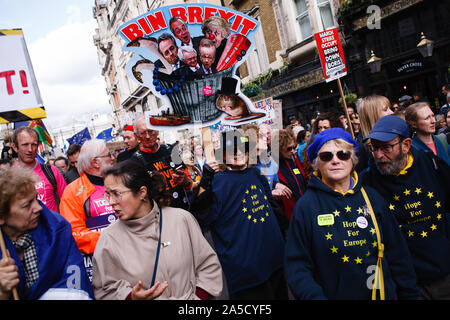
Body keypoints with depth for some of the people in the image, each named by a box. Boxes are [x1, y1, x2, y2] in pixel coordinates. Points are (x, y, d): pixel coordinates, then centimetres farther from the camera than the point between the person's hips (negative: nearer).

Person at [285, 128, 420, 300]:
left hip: (384, 293, 4)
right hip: (333, 294, -3)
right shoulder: (306, 206, -13)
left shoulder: (372, 197, -1)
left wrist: (410, 294, 4)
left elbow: (398, 254, 5)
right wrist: (315, 296, -26)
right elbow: (297, 265, -13)